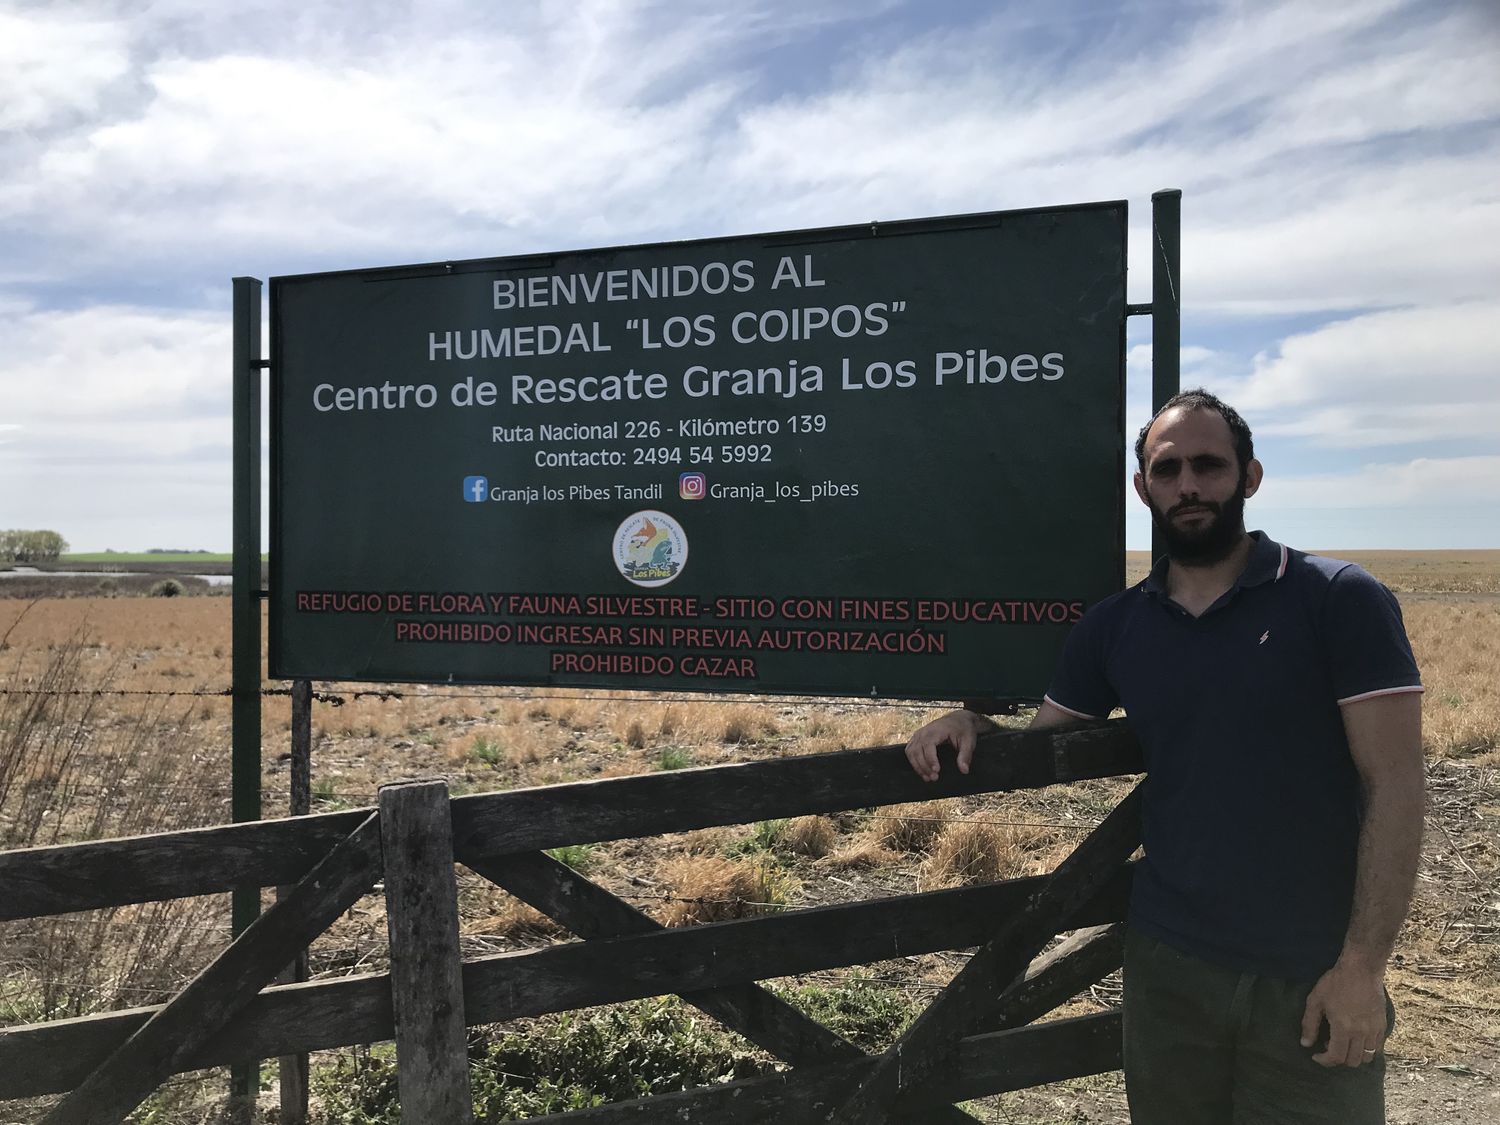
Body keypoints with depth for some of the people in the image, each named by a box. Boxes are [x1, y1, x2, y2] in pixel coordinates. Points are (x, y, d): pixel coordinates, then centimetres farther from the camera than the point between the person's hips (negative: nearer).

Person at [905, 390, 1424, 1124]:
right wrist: (972, 722, -11)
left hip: (1312, 975, -3)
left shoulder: (1340, 601, -7)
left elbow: (1393, 785, -10)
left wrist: (1363, 964, -14)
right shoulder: (1113, 627, 2)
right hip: (1166, 964, 3)